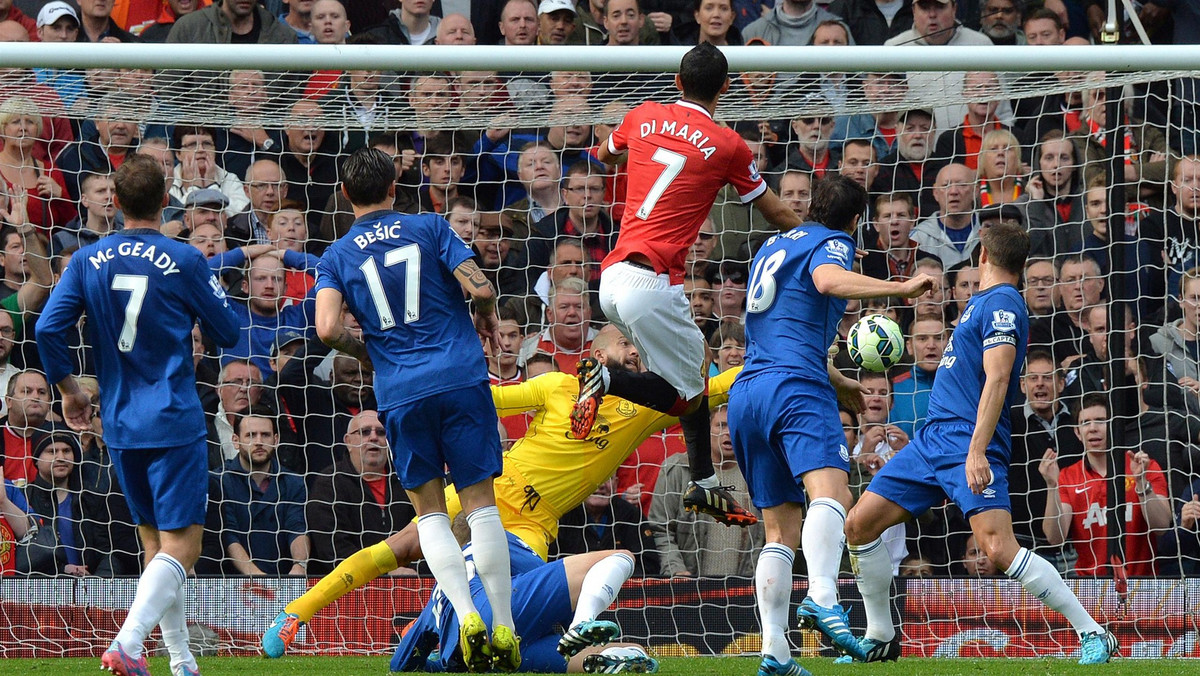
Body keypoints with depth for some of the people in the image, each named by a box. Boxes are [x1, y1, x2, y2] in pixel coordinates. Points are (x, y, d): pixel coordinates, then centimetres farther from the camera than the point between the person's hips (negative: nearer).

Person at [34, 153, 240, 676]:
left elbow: (48, 328, -5)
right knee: (181, 543, -6)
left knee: (154, 541, 17)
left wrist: (66, 387, 11)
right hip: (174, 422, -5)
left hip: (119, 424, 5)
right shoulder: (184, 261, -8)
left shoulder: (87, 261, 1)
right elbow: (227, 333, 1)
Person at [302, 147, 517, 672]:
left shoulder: (337, 257, 7)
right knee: (481, 504, 3)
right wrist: (487, 314, 18)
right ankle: (504, 630, -2)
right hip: (460, 378, -1)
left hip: (401, 393, 1)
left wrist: (362, 351, 14)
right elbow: (479, 287, -4)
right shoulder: (429, 229, 5)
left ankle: (466, 616, -10)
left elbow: (328, 329, -6)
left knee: (429, 511, 10)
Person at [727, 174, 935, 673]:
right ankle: (822, 599, -53)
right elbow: (828, 280, -20)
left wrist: (835, 381, 49)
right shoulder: (832, 243, 6)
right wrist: (902, 287, -16)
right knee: (829, 491, -27)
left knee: (781, 529, 10)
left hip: (746, 392, 8)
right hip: (796, 388, -8)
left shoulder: (773, 247, 30)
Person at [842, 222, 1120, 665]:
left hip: (969, 445, -10)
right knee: (859, 525, 5)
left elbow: (997, 379, -20)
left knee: (999, 548, -22)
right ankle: (880, 639, 18)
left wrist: (977, 450, -28)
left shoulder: (1001, 304, -9)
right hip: (932, 439, 10)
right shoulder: (982, 302, 19)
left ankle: (1094, 635, -15)